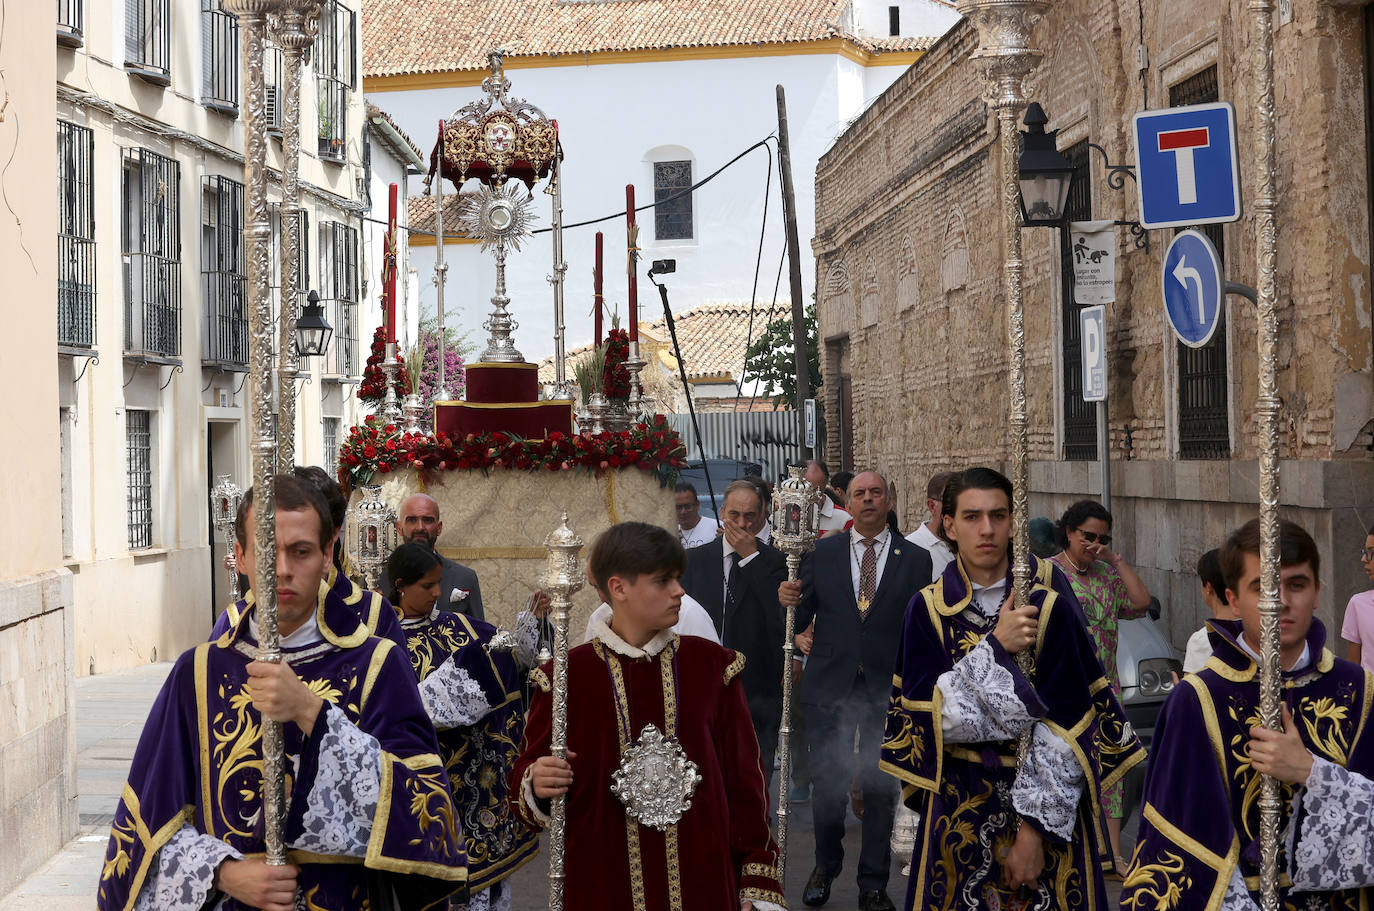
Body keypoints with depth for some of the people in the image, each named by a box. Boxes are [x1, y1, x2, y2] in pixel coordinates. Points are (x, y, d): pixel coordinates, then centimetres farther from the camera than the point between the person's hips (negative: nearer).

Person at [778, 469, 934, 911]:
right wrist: (790, 601, -15)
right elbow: (802, 621, 7)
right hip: (829, 684, 1)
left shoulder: (915, 559, 3)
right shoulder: (822, 553, 6)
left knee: (880, 788, 4)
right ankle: (826, 867, 30)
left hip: (887, 688, -1)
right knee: (828, 783, 8)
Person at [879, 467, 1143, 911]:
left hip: (1050, 811, -1)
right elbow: (927, 714, -12)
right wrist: (995, 647, -20)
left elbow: (1064, 727, -12)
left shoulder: (1051, 608, -9)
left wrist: (1034, 829, -16)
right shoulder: (928, 609, -3)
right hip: (959, 806, 1)